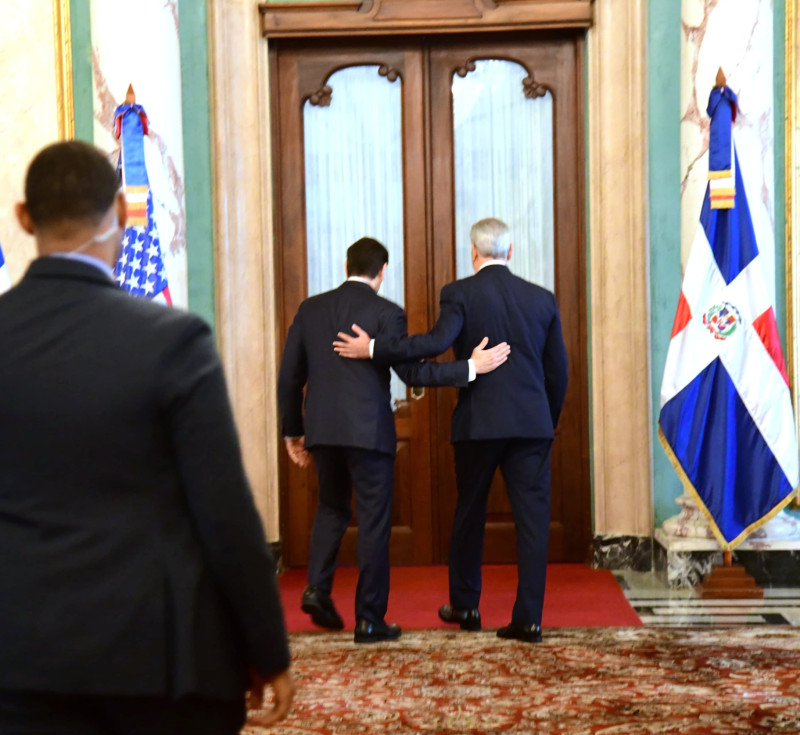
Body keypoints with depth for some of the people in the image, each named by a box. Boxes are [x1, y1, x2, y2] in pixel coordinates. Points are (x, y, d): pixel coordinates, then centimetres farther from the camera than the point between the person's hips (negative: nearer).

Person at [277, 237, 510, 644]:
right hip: (369, 430, -4)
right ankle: (369, 620, 6)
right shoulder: (386, 312, -6)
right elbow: (411, 371, -11)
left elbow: (289, 376, 9)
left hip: (322, 429, 4)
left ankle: (317, 587, 7)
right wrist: (470, 367, -7)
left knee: (331, 508, 23)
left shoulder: (310, 308, 8)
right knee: (373, 520, 3)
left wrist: (292, 431, 18)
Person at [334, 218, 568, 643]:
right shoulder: (542, 299, 7)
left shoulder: (460, 293, -4)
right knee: (532, 517, 2)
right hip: (532, 424, 2)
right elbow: (558, 371, 10)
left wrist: (373, 348, -15)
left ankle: (464, 605, 26)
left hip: (478, 422, -2)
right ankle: (528, 619, 1)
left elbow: (437, 341, -20)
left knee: (469, 513, 15)